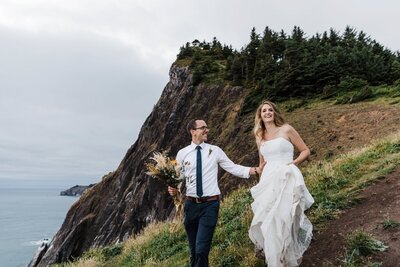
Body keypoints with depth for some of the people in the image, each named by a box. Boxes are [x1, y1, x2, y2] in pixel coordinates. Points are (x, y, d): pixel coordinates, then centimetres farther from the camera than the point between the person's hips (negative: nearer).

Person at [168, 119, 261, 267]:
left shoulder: (215, 150, 0)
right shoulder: (182, 153, 1)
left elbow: (233, 168, 1)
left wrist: (255, 169, -8)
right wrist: (174, 189, -12)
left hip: (210, 204, -2)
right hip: (191, 204, 2)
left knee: (202, 249, -9)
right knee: (193, 248, 16)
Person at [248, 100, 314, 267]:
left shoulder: (287, 130, 1)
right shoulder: (260, 138, 14)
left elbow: (305, 151, 5)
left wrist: (294, 162, -11)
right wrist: (260, 183, 21)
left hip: (287, 179, -4)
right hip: (268, 181, 4)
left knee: (283, 220, -8)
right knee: (265, 221, 1)